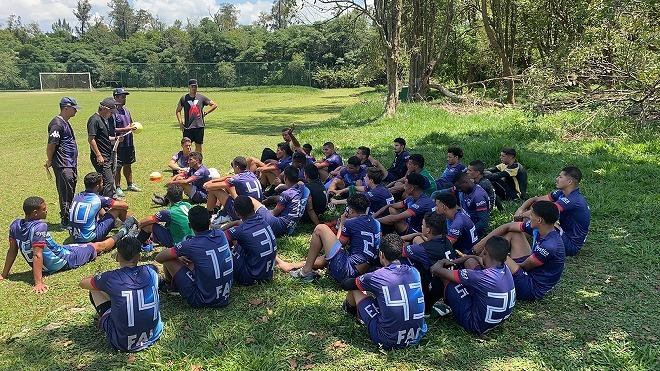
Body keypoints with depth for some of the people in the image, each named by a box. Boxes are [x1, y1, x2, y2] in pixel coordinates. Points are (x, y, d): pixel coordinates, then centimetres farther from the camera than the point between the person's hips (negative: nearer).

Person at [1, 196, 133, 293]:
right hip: (62, 262, -9)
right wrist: (38, 283, -34)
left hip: (46, 268, 9)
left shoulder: (15, 225, -9)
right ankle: (121, 234, 40)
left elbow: (12, 251, -4)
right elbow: (37, 255, -34)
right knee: (98, 246, 14)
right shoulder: (39, 227, -33)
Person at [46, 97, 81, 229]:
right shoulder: (57, 123, -15)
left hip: (71, 164, 10)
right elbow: (51, 144, -17)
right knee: (65, 193, -6)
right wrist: (49, 161, -7)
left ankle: (70, 218, 25)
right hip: (63, 166, -10)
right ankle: (65, 221, 0)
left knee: (70, 193, 16)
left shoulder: (65, 123, 17)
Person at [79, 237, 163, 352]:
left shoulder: (111, 278, -14)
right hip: (154, 334, 3)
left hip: (123, 343, -3)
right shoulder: (150, 271, -5)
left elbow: (82, 283, 8)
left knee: (95, 290, 10)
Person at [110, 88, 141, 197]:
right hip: (119, 144, -8)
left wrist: (133, 127, 1)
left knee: (128, 165, 18)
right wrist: (125, 129, -22)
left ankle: (130, 185, 29)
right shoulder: (113, 112, -14)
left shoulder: (127, 110, 11)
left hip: (129, 143, 8)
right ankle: (117, 187, 11)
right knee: (118, 167, 2)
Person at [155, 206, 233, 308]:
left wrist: (179, 258, 14)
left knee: (169, 260, 4)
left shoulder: (190, 245, -17)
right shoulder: (220, 234, -2)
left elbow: (159, 258, -4)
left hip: (202, 301, -6)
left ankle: (170, 285, 33)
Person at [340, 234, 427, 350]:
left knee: (355, 290, 12)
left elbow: (345, 284, 6)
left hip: (388, 341, -5)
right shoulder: (414, 272, 2)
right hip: (417, 338, 5)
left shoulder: (377, 277, -12)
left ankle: (350, 307, 47)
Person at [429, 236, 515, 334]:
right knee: (471, 262, 5)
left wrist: (439, 263, 2)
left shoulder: (482, 277, -31)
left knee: (445, 275, -6)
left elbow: (435, 270, -22)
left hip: (477, 325, -7)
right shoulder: (506, 269, -10)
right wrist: (452, 262, 5)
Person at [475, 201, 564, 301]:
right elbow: (507, 227, 0)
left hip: (533, 289, -9)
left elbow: (523, 267, -19)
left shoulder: (549, 246, -31)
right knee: (512, 232, 7)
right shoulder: (538, 228, -8)